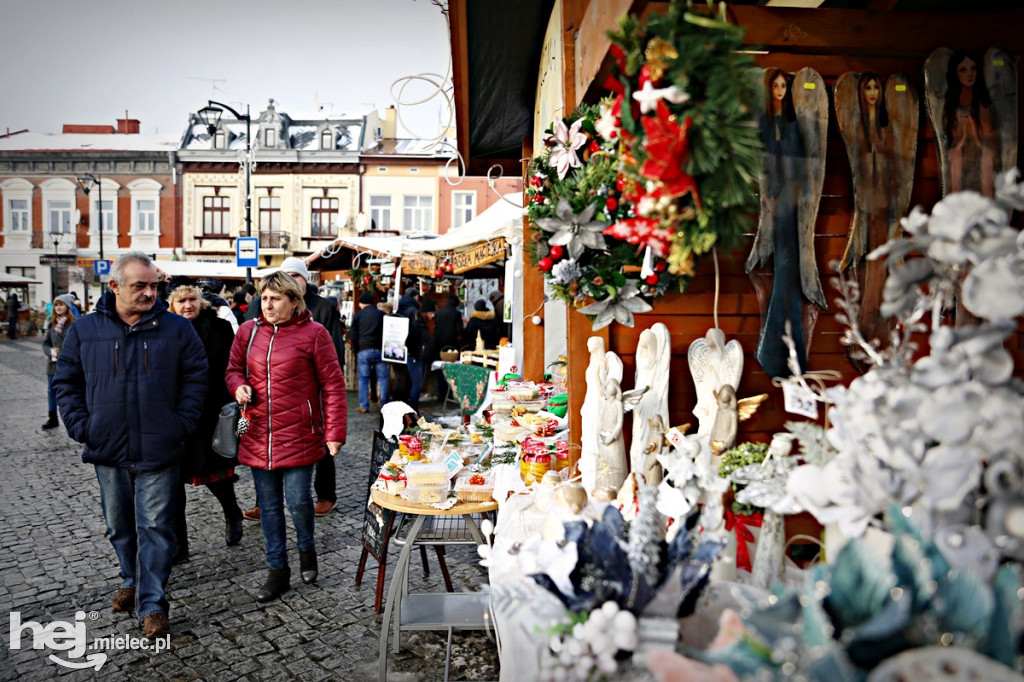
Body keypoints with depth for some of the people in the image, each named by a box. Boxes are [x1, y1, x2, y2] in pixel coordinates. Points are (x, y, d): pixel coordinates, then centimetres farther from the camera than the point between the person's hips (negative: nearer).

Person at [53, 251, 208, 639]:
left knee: (155, 527, 0)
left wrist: (182, 424, -7)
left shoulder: (177, 329, -2)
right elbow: (66, 381, 9)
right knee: (120, 526, 18)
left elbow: (195, 378, 1)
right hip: (108, 450, 3)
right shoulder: (85, 330, 3)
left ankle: (152, 604, 9)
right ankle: (132, 581, 39)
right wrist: (81, 427, -1)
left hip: (158, 451, -2)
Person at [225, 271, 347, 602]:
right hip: (258, 435, 4)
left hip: (298, 435, -4)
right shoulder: (248, 331, 6)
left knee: (298, 500, -2)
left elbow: (333, 385, -6)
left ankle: (306, 548, 31)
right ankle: (278, 570, 27)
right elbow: (233, 369, 19)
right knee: (269, 505, 11)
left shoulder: (313, 333, -7)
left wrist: (334, 432, -10)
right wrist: (239, 386, -6)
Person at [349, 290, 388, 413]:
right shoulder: (382, 314, 7)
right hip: (379, 350, 1)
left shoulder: (358, 315, 4)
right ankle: (384, 405, 5)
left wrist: (356, 351, 13)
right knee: (382, 378, 6)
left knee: (363, 379, 6)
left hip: (363, 351, 0)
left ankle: (364, 405, 7)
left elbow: (353, 334, 4)